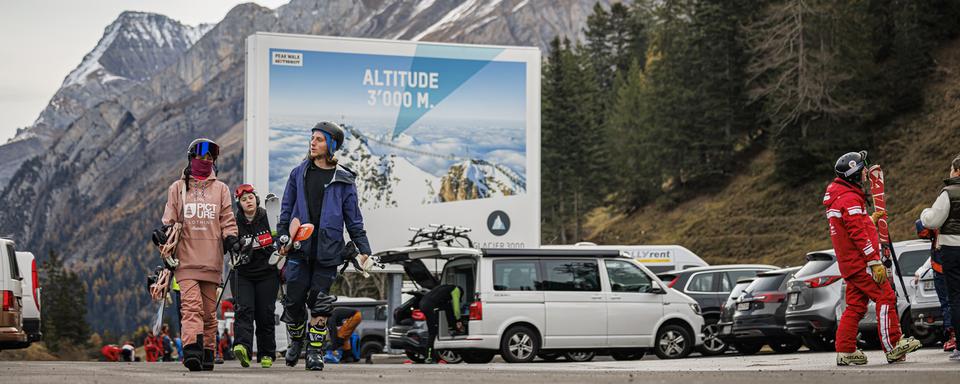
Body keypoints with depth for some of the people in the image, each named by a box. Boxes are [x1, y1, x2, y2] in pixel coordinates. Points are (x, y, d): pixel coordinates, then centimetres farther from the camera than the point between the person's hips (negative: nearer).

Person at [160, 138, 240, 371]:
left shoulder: (220, 189, 16)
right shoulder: (177, 188, 13)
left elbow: (227, 220, 14)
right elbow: (169, 223, 13)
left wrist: (231, 238, -3)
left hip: (211, 261, 2)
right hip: (186, 259, -2)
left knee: (209, 311, 4)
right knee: (192, 306, -17)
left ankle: (207, 355, 10)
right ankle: (192, 352, -28)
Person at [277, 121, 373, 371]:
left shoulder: (343, 180, 5)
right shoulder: (299, 173, 9)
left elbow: (353, 218, 7)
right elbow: (286, 209, 13)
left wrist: (364, 249, 1)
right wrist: (282, 238, 4)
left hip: (327, 250, -1)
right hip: (299, 248, 1)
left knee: (320, 304, -3)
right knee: (294, 300, 1)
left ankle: (315, 351, 6)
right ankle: (296, 341, 25)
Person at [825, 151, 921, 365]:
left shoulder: (837, 196, 17)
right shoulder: (850, 199, -16)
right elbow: (858, 234, -21)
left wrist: (870, 220, 23)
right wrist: (875, 262, -21)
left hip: (850, 263, 10)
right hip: (860, 261, -10)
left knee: (856, 305, 10)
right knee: (885, 297, -8)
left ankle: (845, 351, 9)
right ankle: (893, 348, -8)